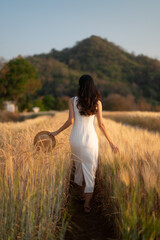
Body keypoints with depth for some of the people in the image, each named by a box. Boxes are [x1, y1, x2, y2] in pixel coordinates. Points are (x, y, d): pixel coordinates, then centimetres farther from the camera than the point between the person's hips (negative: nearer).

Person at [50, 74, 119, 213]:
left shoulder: (73, 101, -4)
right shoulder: (97, 102, -3)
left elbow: (71, 121, -10)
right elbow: (101, 124, -4)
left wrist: (57, 132, 2)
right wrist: (111, 142, 4)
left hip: (75, 138, 1)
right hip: (90, 139, -1)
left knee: (80, 165, 21)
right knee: (90, 170, 6)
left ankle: (83, 194, 35)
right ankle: (87, 203, 5)